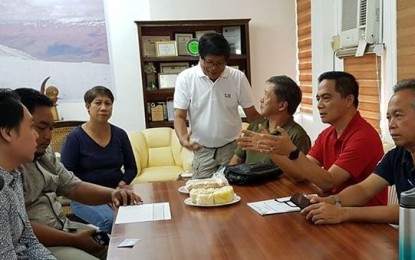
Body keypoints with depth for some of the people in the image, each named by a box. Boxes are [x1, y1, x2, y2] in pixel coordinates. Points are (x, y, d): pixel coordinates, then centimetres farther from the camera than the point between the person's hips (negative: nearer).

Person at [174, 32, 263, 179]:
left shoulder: (238, 77, -6)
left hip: (232, 147, 1)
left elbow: (252, 114, 1)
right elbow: (179, 116, -8)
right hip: (202, 150, 0)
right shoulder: (185, 78, -8)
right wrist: (183, 138, -27)